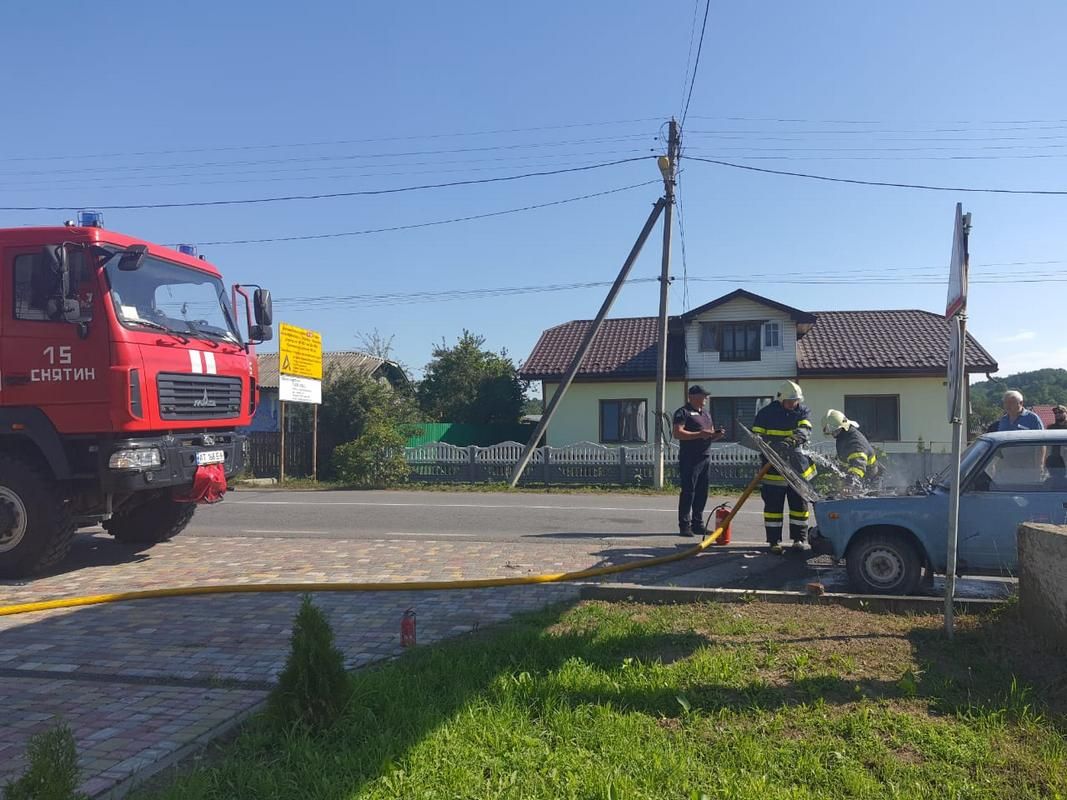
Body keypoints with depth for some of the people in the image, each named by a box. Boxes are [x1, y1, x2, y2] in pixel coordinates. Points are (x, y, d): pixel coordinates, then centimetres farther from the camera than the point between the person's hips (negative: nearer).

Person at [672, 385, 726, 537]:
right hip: (689, 458, -8)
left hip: (705, 457, 8)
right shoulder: (683, 412, -3)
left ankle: (697, 524, 16)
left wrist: (717, 435, 4)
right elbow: (678, 433, -15)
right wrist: (699, 434, -20)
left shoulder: (706, 413, 22)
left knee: (702, 492, 8)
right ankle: (684, 526, -3)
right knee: (688, 491, -7)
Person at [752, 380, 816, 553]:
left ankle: (800, 538, 20)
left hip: (798, 467, 2)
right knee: (773, 505, 1)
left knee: (799, 504, 9)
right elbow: (756, 435, -2)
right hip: (773, 469, -2)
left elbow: (804, 430, -16)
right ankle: (774, 541, 9)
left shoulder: (803, 411, 2)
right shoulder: (767, 412, -2)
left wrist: (790, 442, -37)